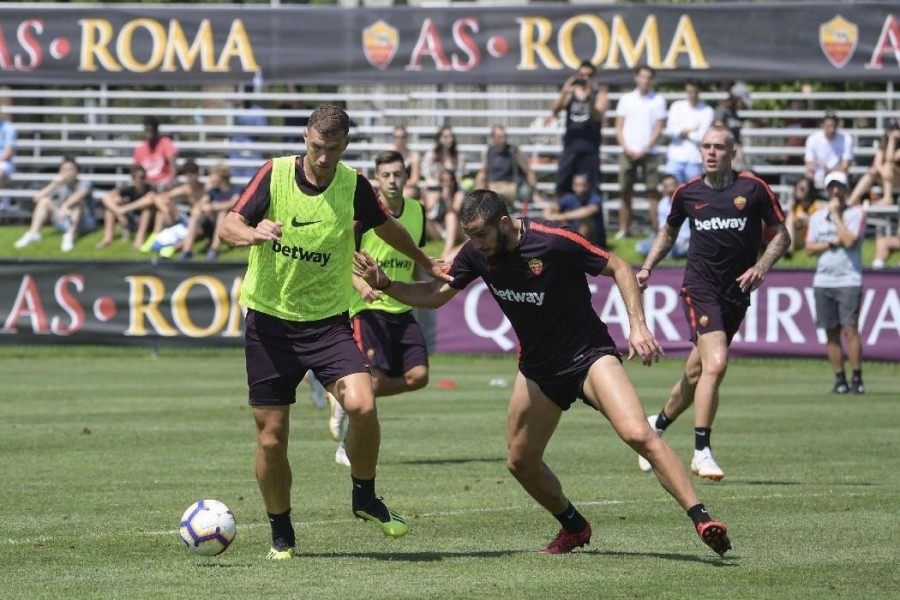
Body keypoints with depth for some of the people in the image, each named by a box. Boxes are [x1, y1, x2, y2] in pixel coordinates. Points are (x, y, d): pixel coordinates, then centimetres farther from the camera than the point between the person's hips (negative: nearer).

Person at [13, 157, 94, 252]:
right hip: (63, 223, 4)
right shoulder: (60, 185, 3)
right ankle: (33, 233, -27)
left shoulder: (84, 183, -7)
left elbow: (79, 195, -33)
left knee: (77, 202, -33)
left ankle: (70, 236, -48)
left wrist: (65, 205, -51)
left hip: (84, 222, -4)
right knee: (44, 200, -14)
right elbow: (37, 198, -9)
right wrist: (54, 184, -18)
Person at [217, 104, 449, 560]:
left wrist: (426, 264, 30)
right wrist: (253, 234, -36)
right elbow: (229, 226, -13)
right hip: (270, 321, 0)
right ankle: (281, 536, 21)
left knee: (362, 405, -23)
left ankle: (365, 498, 2)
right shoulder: (274, 175, -8)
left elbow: (386, 227, 16)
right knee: (270, 438, 0)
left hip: (328, 321, 0)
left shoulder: (353, 185, -4)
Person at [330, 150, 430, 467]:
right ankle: (347, 448, 2)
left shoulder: (417, 212, 8)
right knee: (375, 378, -15)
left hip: (403, 309, 6)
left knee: (418, 376, -8)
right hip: (369, 308, -6)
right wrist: (361, 286, -25)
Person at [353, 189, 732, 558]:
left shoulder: (555, 242, -22)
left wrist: (637, 325, -21)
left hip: (589, 355, -6)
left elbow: (618, 269, -12)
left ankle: (700, 518, -23)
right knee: (520, 462, 8)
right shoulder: (476, 253, -5)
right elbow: (436, 295, 8)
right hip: (538, 368, 7)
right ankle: (574, 528, 30)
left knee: (638, 435, -25)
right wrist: (384, 284, -8)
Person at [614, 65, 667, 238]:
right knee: (626, 192, 3)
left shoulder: (658, 100, 3)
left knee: (653, 191, -7)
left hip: (648, 152, -2)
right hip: (628, 152, 2)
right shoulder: (626, 99, 9)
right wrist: (627, 148, -6)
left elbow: (658, 130, -1)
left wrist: (644, 150, -9)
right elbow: (619, 128, 8)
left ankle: (656, 228, -8)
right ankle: (624, 229, 7)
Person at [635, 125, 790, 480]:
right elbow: (669, 232, 22)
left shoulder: (753, 188, -2)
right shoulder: (687, 193, 3)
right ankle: (702, 453, -17)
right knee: (715, 363, -22)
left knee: (697, 373, 11)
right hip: (700, 287, -2)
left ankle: (658, 424, 38)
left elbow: (781, 235, 4)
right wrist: (647, 267, 10)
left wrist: (761, 267, -12)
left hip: (737, 291, 2)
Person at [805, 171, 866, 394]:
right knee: (831, 333, 3)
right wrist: (833, 243, -7)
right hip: (823, 281, 4)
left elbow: (849, 240, -14)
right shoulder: (817, 217, 14)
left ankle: (857, 378, -10)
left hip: (849, 281, -4)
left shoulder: (856, 213, 1)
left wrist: (835, 214, -8)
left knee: (850, 329, -13)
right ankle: (839, 379, 8)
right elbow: (810, 248, 7)